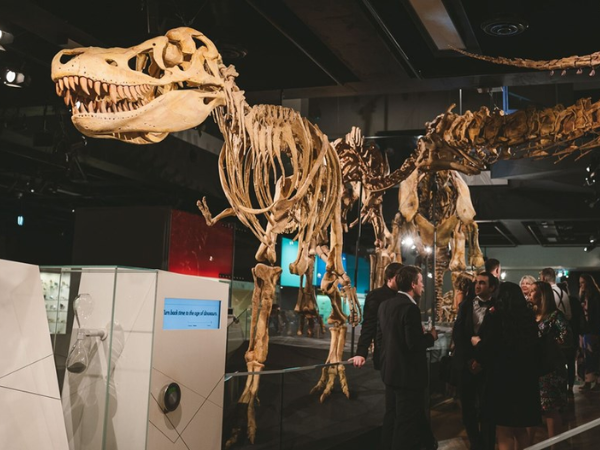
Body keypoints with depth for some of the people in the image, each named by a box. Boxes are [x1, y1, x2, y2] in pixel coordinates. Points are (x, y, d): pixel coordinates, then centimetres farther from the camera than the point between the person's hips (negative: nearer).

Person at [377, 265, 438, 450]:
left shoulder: (385, 305, 5)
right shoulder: (410, 307, -21)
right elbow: (414, 344, -24)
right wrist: (431, 336, -7)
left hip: (390, 370, 9)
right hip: (408, 373, -8)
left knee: (391, 418, 18)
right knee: (407, 421, 2)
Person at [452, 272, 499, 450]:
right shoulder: (466, 304, 7)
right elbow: (457, 334, 1)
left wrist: (482, 361, -13)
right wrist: (468, 359, -8)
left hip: (487, 365, -3)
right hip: (466, 363, 3)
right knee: (468, 408, 9)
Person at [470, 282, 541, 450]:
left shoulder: (495, 317, -13)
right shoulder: (528, 317, 2)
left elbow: (486, 351, -14)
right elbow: (535, 349, 14)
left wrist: (476, 342, 7)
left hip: (502, 379, -5)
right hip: (525, 378, 5)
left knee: (504, 434, 7)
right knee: (520, 430, 21)